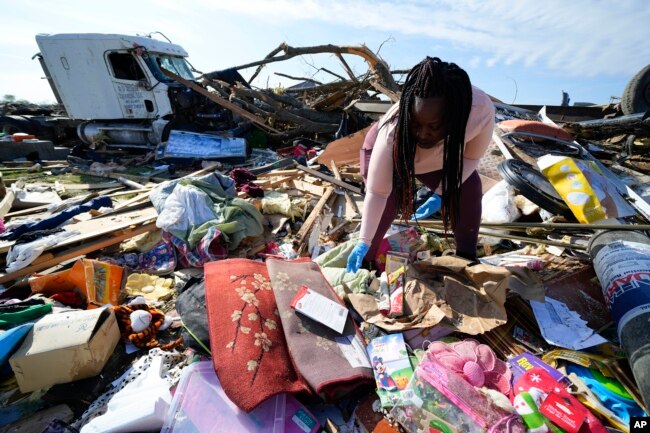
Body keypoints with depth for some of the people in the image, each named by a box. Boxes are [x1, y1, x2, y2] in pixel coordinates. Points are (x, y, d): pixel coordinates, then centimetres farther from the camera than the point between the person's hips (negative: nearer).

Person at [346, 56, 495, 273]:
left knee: (469, 187, -8)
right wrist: (363, 242, -33)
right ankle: (365, 263, -3)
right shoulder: (391, 133, -42)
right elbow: (377, 192, -35)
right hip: (382, 150, -3)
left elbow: (471, 157, -16)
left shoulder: (482, 109, -35)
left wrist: (441, 193, -23)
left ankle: (467, 258, 11)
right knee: (388, 203, -23)